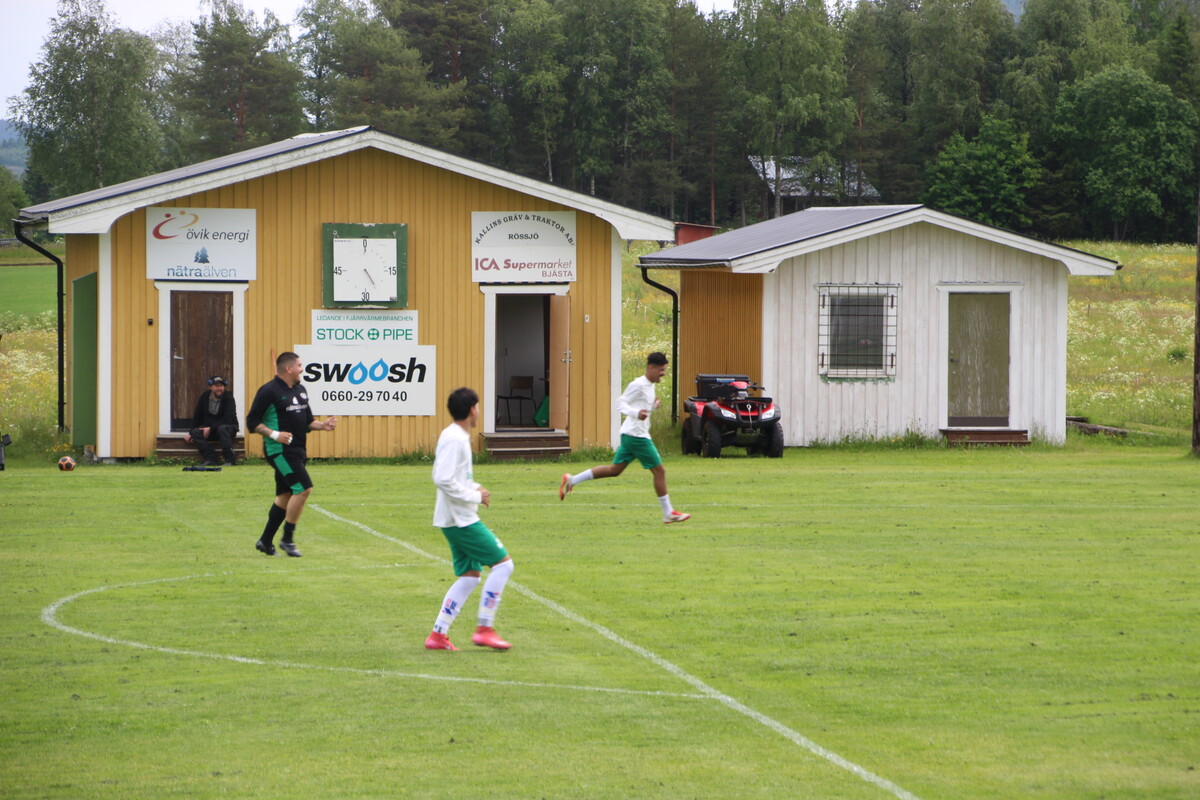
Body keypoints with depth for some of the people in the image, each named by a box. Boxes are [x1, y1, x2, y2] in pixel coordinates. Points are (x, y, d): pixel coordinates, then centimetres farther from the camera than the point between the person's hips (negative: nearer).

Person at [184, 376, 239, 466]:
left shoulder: (228, 398, -10)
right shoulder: (205, 396, 4)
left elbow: (228, 419, -19)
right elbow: (197, 416, 11)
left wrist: (210, 429, -24)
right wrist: (190, 433, 5)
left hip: (228, 427, -4)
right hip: (208, 429, 4)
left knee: (222, 429, -39)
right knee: (195, 432, -24)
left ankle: (230, 460, -39)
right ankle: (210, 459, -32)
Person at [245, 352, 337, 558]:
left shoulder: (300, 390, 15)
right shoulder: (269, 391, -10)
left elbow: (306, 420, 24)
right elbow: (252, 421, -10)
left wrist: (322, 425, 5)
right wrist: (273, 434, -22)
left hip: (297, 451, 9)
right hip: (280, 450, -9)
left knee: (286, 495, 12)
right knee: (303, 488, -16)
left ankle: (265, 541, 22)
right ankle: (288, 539, -6)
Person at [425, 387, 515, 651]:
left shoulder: (454, 436, 14)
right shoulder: (455, 439, -17)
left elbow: (445, 476, 22)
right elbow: (443, 480, -25)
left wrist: (474, 489, 10)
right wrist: (475, 496, -17)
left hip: (458, 520, 10)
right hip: (461, 519, -10)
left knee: (469, 574, 12)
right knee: (502, 563, -7)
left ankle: (438, 634, 10)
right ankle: (484, 629, -5)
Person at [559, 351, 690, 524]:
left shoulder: (649, 385, 15)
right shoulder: (638, 385, -14)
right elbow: (621, 403, -17)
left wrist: (654, 405, 8)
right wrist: (637, 413, -33)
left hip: (630, 435, 10)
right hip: (637, 435, -10)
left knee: (615, 469, 13)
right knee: (659, 471, -4)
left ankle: (572, 480, 14)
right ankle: (669, 513, 2)